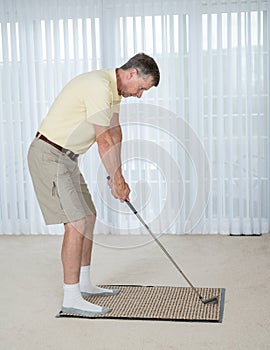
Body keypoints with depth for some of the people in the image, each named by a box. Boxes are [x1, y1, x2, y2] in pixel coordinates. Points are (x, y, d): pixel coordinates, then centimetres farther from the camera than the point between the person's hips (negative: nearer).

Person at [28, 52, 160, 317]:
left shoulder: (113, 90, 11)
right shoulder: (99, 86, -22)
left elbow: (115, 133, 10)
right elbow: (104, 141, -21)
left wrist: (116, 178, 5)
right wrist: (118, 180, -12)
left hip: (65, 157, 11)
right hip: (50, 154, -11)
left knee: (88, 216, 14)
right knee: (76, 222, -14)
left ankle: (83, 284, 25)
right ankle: (71, 298, -7)